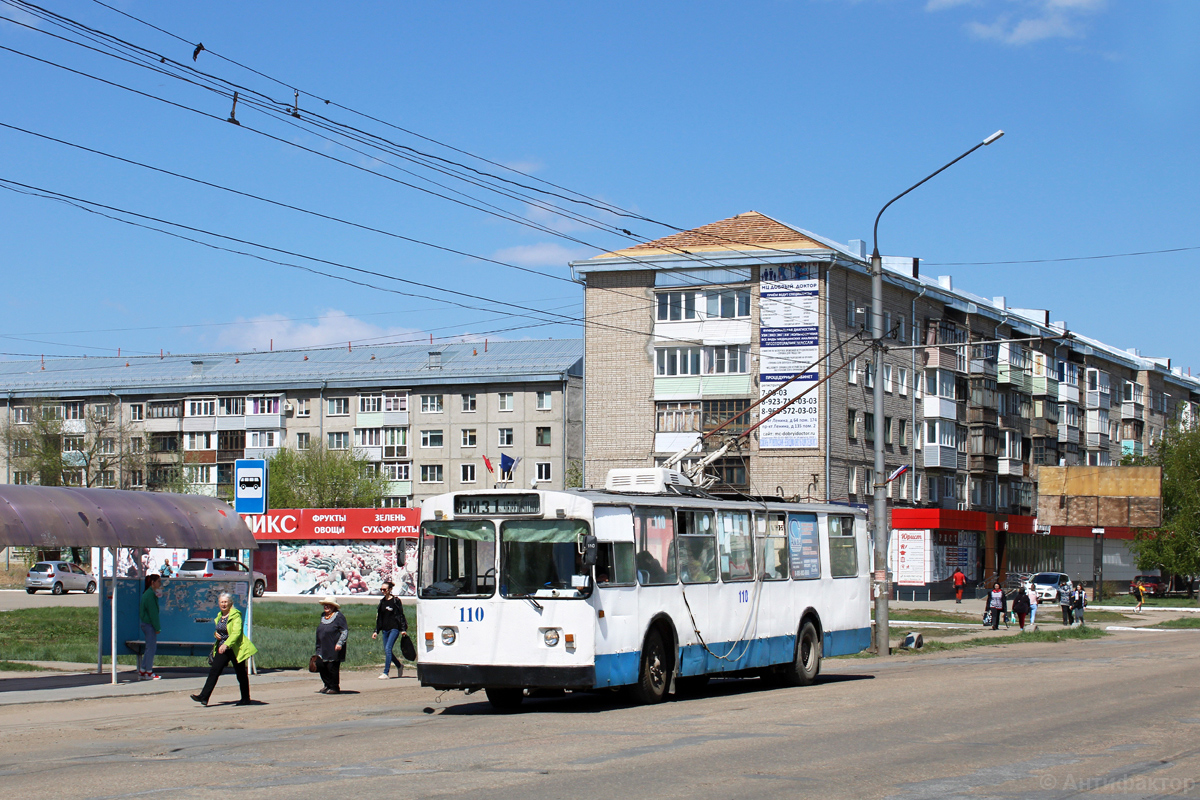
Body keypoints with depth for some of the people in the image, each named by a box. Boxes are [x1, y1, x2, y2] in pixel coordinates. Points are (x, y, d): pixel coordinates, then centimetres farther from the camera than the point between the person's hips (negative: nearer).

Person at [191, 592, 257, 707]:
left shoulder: (236, 615, -11)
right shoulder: (219, 616, 13)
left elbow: (236, 632, -23)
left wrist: (226, 644, -35)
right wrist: (215, 634, 5)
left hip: (235, 649, -7)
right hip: (222, 648, 7)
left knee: (241, 674, 5)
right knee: (214, 671, -5)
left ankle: (245, 698, 17)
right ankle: (204, 696, -10)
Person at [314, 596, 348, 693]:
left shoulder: (338, 616, -10)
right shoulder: (323, 616, 14)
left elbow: (345, 631, -12)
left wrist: (339, 643, -23)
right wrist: (318, 648, 23)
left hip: (334, 649, -7)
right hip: (323, 649, 7)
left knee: (332, 667, -4)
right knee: (319, 664, -1)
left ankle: (334, 688, 10)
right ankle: (328, 685, 16)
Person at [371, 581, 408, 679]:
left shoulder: (396, 601, -4)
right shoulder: (382, 602, 13)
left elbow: (401, 615, -4)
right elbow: (379, 617, 18)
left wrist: (403, 629, -9)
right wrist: (376, 631, 14)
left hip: (394, 628, -6)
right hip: (385, 630, 6)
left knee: (388, 648, -16)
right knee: (387, 651, 6)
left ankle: (386, 673, -17)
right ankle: (399, 666, 30)